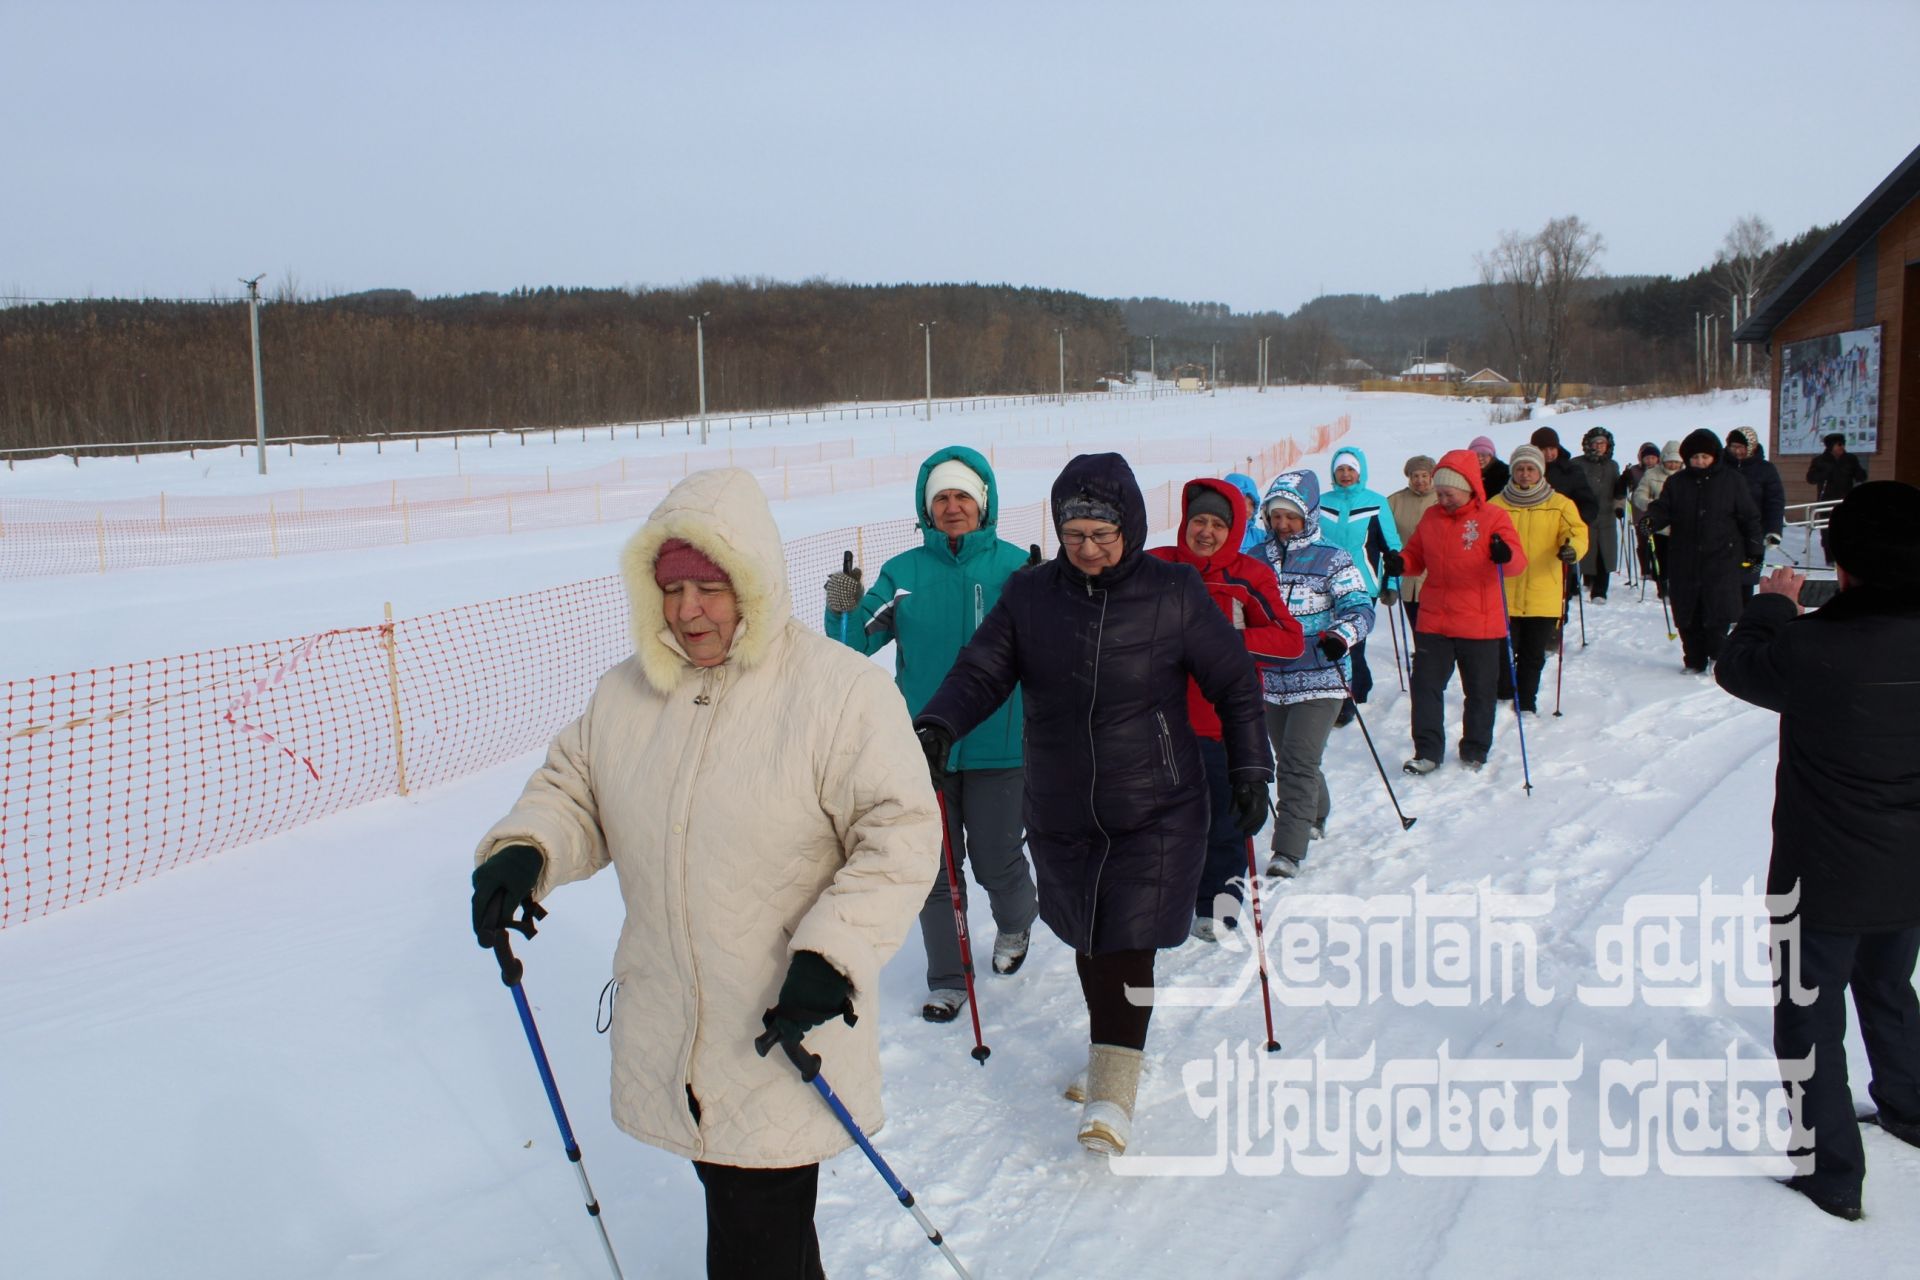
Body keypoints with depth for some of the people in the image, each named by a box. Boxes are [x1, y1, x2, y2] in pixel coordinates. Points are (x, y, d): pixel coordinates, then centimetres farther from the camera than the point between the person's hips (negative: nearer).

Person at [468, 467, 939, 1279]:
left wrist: (834, 951, -23)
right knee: (733, 1206, 23)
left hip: (787, 1030, -6)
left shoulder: (840, 690, -15)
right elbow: (574, 792, 15)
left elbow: (901, 832, -15)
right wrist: (522, 850, -6)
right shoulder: (626, 694, 4)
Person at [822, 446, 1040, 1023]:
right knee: (934, 868, 8)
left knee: (996, 863, 9)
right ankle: (947, 977, 25)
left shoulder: (1015, 565, -3)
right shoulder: (903, 573, 1)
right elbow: (855, 646, 1)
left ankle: (1016, 923, 43)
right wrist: (843, 613, -18)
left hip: (998, 745, -1)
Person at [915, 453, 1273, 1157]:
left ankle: (1113, 1086, 2)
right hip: (1061, 814, 3)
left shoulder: (1174, 593, -6)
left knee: (1126, 944, -7)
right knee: (1089, 941, 14)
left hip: (1156, 812, -3)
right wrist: (936, 726, -23)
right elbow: (980, 671, -4)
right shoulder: (1030, 595, -2)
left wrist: (1250, 771, 3)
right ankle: (1111, 1039, 37)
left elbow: (1235, 683, 3)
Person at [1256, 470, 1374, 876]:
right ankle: (1315, 816, 43)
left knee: (1298, 763, -14)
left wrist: (1341, 635, -30)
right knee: (1290, 759, 18)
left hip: (1319, 680, -5)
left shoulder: (1332, 561, -5)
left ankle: (1288, 850, -12)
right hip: (1271, 680, 5)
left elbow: (1360, 608, -11)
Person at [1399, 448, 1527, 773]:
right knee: (1425, 685, 0)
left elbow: (1518, 563, -16)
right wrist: (1400, 564, -8)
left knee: (1479, 690, 10)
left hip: (1480, 623, -3)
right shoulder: (1431, 518, 6)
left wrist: (1506, 556, -39)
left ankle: (1475, 751, 25)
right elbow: (1416, 556, 15)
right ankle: (1428, 751, 8)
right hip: (1433, 621, 3)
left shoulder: (1492, 518, -7)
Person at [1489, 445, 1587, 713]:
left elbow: (1577, 532, -5)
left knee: (1534, 656, 9)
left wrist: (1572, 549, -28)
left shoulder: (1560, 504, 5)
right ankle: (1503, 698, 20)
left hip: (1544, 597, 1)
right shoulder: (1497, 505, 6)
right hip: (1503, 596, 0)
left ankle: (1526, 703, 24)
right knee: (1502, 653, 1)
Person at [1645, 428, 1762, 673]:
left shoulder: (1732, 481, 3)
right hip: (1685, 561, 3)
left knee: (1718, 615, -7)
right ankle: (1695, 661, 16)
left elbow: (1749, 518, 7)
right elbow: (1663, 509, 3)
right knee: (1687, 615, 5)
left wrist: (1753, 550, 5)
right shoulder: (1676, 483, 8)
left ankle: (1718, 658, 7)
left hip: (1722, 560, -3)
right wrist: (1650, 519, -20)